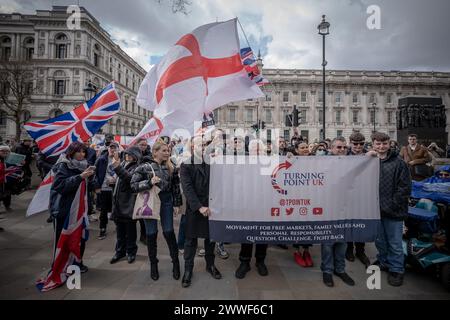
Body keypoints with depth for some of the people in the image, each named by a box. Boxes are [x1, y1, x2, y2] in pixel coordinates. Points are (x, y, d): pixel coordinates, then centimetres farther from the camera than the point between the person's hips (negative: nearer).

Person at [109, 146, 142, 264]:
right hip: (119, 202, 6)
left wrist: (117, 166, -38)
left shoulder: (137, 168, -10)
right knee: (120, 229, 15)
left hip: (129, 202, -6)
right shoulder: (123, 164, 10)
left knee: (130, 229, 6)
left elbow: (129, 178, -30)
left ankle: (131, 252, 21)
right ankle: (120, 251, 29)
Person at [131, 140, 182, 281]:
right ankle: (153, 264, 27)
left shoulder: (171, 167, 3)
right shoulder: (145, 167, -7)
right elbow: (133, 185, -9)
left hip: (166, 202, 2)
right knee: (151, 234, 8)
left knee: (169, 232, 4)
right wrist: (149, 182, -22)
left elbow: (176, 186, 7)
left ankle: (175, 262, 22)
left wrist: (177, 204, 5)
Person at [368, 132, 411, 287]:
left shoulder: (398, 163, -6)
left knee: (395, 243, 9)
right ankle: (383, 261, 39)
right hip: (376, 210, 3)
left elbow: (405, 188, -7)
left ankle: (396, 269, 26)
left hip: (393, 211, -3)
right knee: (380, 240, 19)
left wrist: (391, 205, -11)